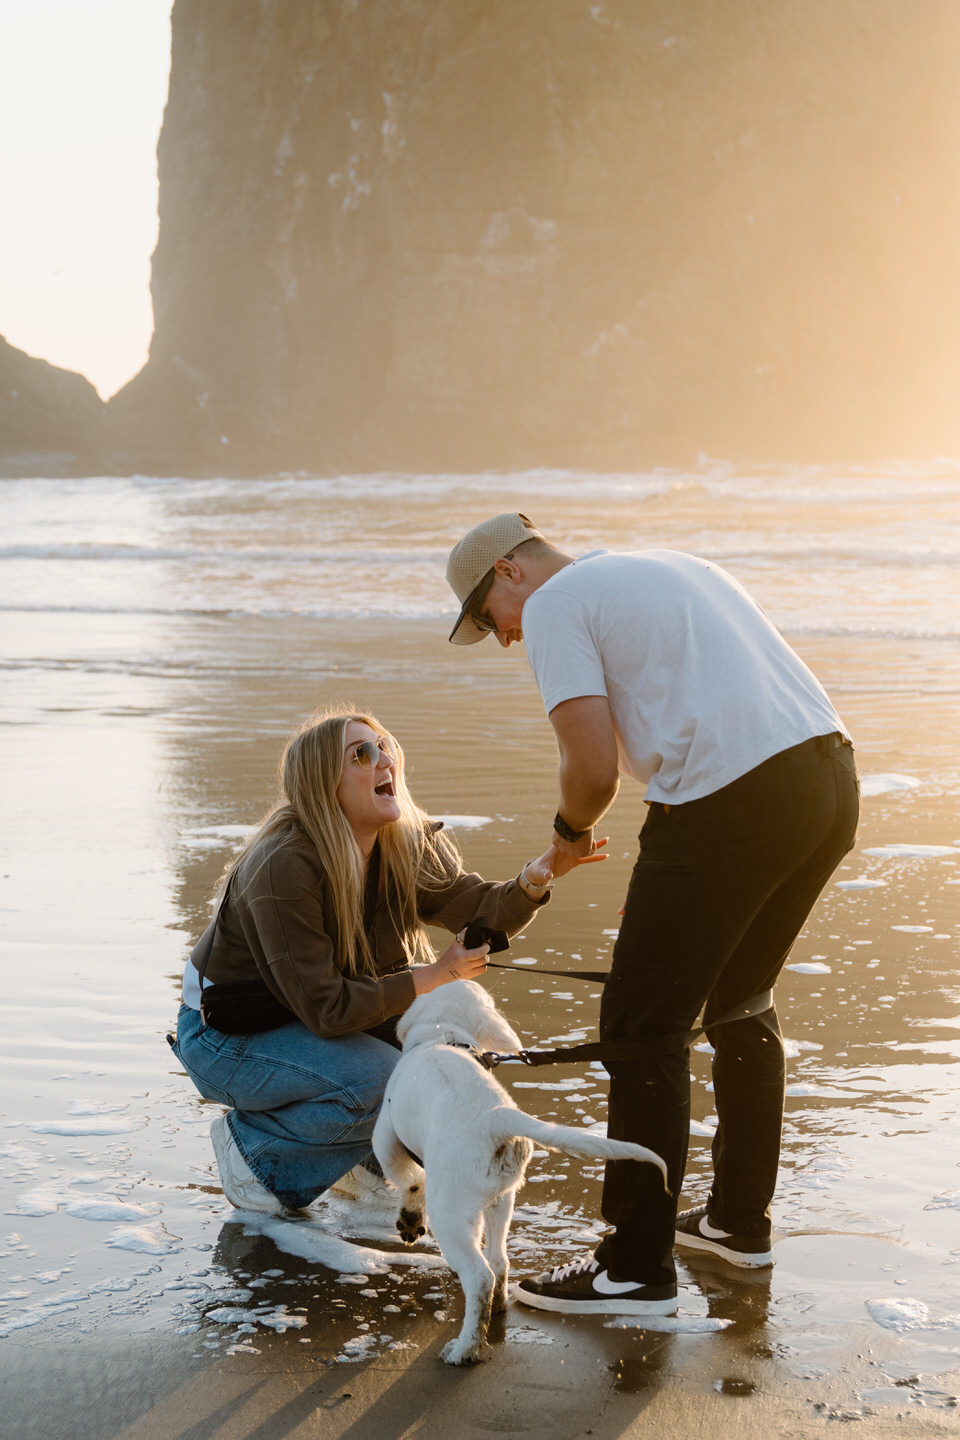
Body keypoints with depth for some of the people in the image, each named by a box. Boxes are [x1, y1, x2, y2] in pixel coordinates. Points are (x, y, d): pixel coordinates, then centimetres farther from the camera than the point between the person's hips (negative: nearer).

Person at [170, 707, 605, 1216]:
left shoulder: (409, 848, -6)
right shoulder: (284, 868, -30)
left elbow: (480, 910, -17)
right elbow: (326, 1008, -29)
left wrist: (537, 875, -38)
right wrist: (436, 975, -26)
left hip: (310, 1019, 8)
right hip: (223, 1037, -8)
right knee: (390, 1084, -26)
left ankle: (345, 1157, 9)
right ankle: (251, 1144, -3)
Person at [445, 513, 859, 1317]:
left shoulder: (554, 604, 2)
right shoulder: (672, 567, 28)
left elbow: (595, 767, -10)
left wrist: (569, 831, 13)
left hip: (735, 804, -9)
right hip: (833, 774, 9)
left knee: (643, 1027, 2)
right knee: (742, 999, 25)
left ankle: (639, 1268, 6)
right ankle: (740, 1219, 36)